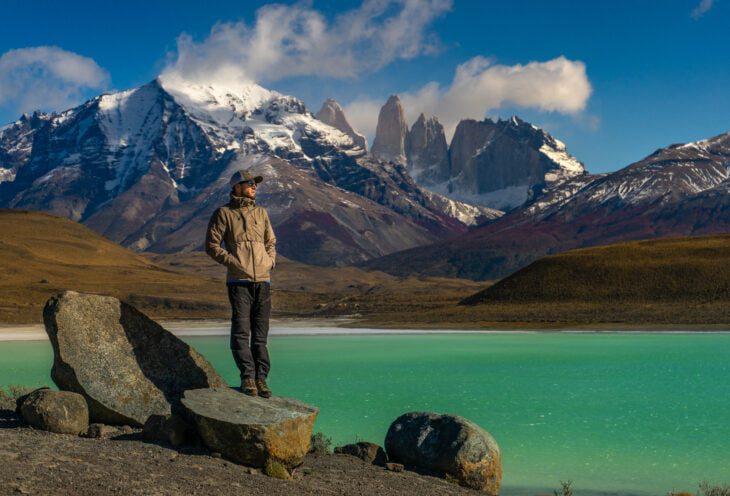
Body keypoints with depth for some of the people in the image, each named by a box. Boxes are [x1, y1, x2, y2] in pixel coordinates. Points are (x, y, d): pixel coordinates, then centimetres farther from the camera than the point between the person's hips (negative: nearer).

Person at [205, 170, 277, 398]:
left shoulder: (261, 213, 16)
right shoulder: (223, 213, 2)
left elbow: (271, 242, 23)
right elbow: (211, 245, -2)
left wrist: (270, 262, 5)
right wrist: (234, 262, -11)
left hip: (263, 280, 5)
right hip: (239, 280, -5)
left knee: (260, 332, 5)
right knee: (241, 330, -10)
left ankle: (261, 378, 9)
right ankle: (247, 377, -8)